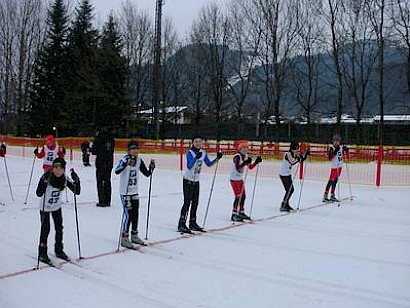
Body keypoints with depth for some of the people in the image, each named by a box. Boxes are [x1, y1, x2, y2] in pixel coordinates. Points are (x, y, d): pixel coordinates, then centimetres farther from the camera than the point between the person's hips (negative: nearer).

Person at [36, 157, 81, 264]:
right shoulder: (47, 177, -27)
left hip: (57, 206, 4)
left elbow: (77, 192, -14)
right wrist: (44, 181, -47)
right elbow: (39, 193, -36)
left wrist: (76, 180, -29)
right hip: (45, 207, -4)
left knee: (59, 228, 10)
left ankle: (59, 250, 28)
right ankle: (42, 253, 13)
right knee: (45, 229, -4)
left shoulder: (65, 179, -16)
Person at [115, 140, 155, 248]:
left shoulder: (139, 160, 4)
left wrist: (151, 167, -9)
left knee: (135, 214, 12)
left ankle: (134, 235, 27)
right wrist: (125, 162, -44)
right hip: (125, 192, -6)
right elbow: (117, 171, -32)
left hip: (135, 192, 6)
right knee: (128, 214, -8)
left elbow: (147, 174, 9)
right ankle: (124, 238, 4)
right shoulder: (124, 159, -15)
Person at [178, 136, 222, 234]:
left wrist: (217, 158, 1)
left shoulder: (203, 153, 4)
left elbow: (209, 164, 14)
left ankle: (192, 223, 23)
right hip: (188, 181, -7)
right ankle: (181, 224, -4)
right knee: (187, 203, -10)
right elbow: (189, 166, -30)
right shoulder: (189, 153, -17)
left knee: (195, 203, 12)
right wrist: (196, 157, -44)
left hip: (196, 181, 7)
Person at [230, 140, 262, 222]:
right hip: (234, 179, -9)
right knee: (238, 196, -10)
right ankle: (234, 215, -4)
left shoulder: (246, 156, 6)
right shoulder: (237, 157, -20)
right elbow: (237, 169, -33)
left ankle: (241, 213, 26)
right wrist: (245, 162, -43)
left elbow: (250, 167, 13)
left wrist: (256, 162, -1)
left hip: (240, 179, 9)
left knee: (243, 196, 13)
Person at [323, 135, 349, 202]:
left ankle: (332, 196, 19)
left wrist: (346, 150, 2)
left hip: (339, 166, 7)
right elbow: (330, 158, -17)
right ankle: (325, 196, -11)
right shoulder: (331, 148, -11)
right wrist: (335, 152, -28)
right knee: (331, 181, -12)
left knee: (335, 181, 12)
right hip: (334, 166, -7)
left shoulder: (341, 147, 7)